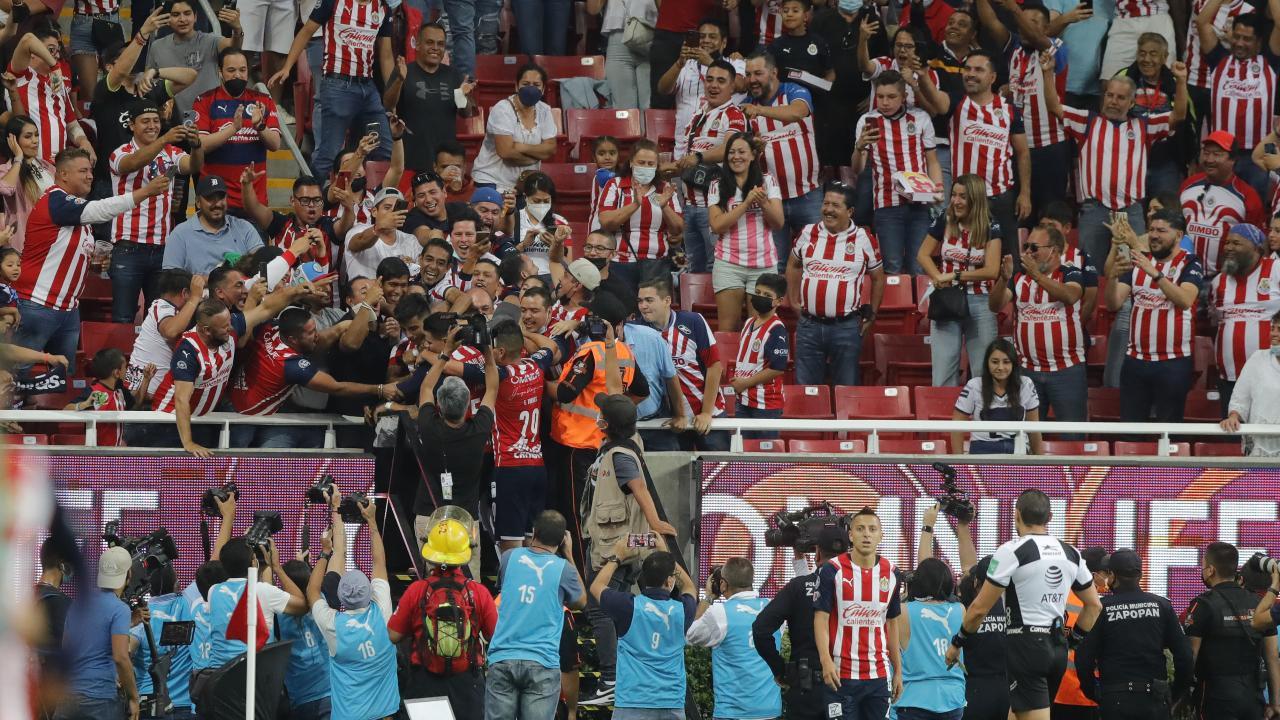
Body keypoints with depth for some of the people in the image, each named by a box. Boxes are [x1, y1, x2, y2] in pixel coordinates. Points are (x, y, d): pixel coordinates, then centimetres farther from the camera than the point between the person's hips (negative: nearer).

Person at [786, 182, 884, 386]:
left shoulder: (863, 239, -2)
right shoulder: (808, 234, 5)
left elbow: (878, 277, 10)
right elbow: (793, 265, 22)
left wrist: (872, 314, 8)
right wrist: (794, 300, 15)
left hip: (847, 327, -2)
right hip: (809, 325, 2)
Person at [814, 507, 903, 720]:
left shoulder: (890, 573, 8)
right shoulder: (832, 571, -5)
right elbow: (821, 618, -7)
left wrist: (898, 671, 14)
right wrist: (826, 661, -21)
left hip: (879, 676, 4)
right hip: (841, 675, -4)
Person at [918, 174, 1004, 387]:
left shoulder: (991, 227, -6)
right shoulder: (945, 222, 0)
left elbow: (992, 271, -13)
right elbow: (923, 254, 8)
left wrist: (954, 276, -15)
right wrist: (938, 278, -9)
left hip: (979, 304, -2)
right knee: (942, 375, 0)